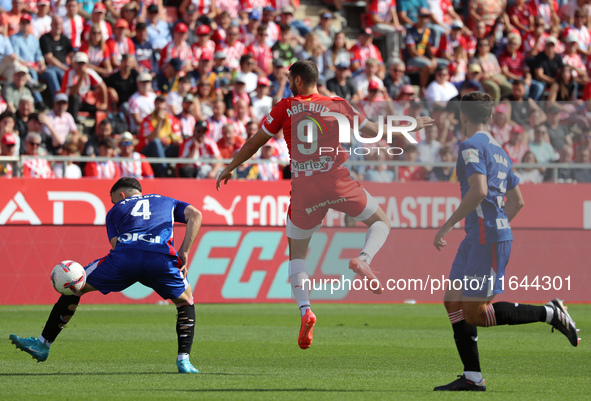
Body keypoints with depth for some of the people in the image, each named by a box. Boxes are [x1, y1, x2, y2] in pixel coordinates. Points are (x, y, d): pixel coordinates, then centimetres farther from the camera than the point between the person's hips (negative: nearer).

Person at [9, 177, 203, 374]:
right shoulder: (168, 202, 34)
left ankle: (43, 344, 23)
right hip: (161, 258, 0)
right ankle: (184, 360, 14)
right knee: (185, 302, 29)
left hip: (124, 256, 0)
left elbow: (115, 243, 12)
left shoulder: (116, 210, 31)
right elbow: (195, 215, 14)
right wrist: (183, 254, 12)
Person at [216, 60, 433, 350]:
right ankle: (363, 259, -13)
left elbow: (254, 144, 12)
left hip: (303, 189, 0)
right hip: (336, 182, 0)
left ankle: (305, 309, -8)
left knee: (296, 253, 15)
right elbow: (374, 132, 17)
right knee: (381, 223, 20)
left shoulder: (285, 108, 6)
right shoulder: (338, 105, 7)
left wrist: (229, 169, 27)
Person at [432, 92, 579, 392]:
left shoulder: (471, 146, -10)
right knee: (453, 301, 7)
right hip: (475, 238, 10)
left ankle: (551, 313, -4)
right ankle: (472, 377, 4)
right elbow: (516, 201, 24)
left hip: (488, 237, -10)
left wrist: (448, 225, -19)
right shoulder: (499, 151, 19)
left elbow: (479, 191, -24)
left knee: (475, 313, -8)